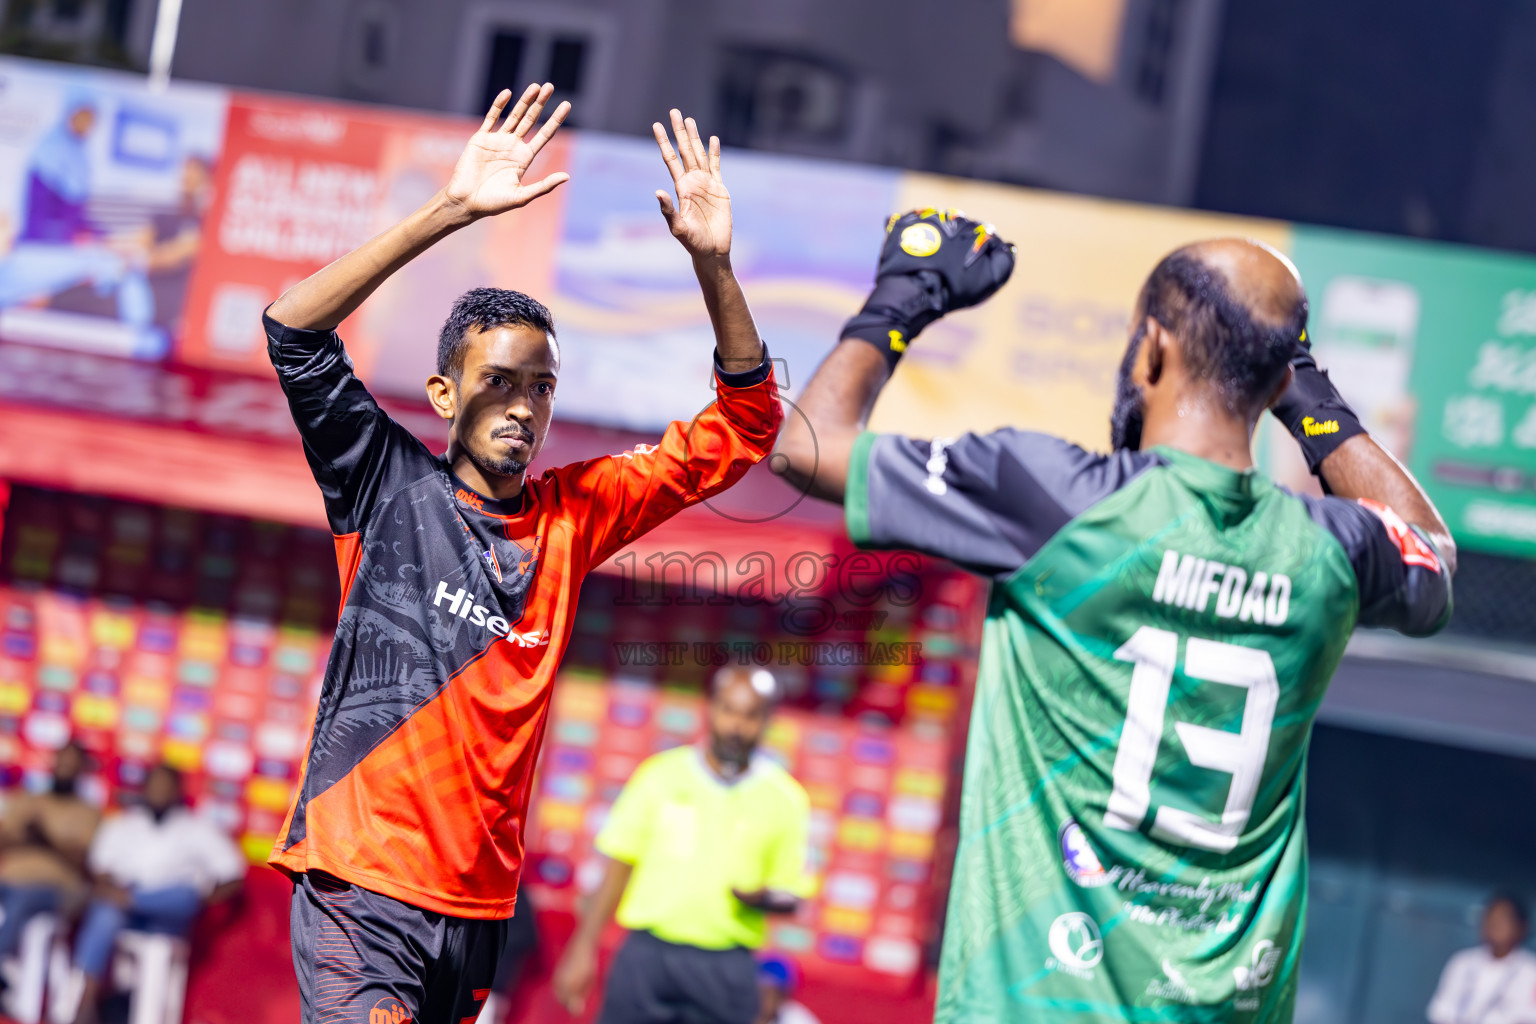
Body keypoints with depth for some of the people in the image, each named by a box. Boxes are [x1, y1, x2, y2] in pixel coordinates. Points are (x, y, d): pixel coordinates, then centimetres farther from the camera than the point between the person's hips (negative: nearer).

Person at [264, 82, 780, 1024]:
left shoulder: (572, 513, 10)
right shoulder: (389, 484, 0)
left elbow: (741, 431, 11)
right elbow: (296, 330, -12)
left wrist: (713, 263, -3)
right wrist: (454, 210, -18)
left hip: (480, 902, 5)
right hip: (361, 886, -5)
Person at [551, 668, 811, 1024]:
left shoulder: (784, 799, 6)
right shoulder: (660, 775, 6)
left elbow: (791, 896, 10)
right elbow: (618, 867, 8)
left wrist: (763, 898, -14)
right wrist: (582, 951, 4)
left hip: (726, 968, 0)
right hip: (647, 953, 0)